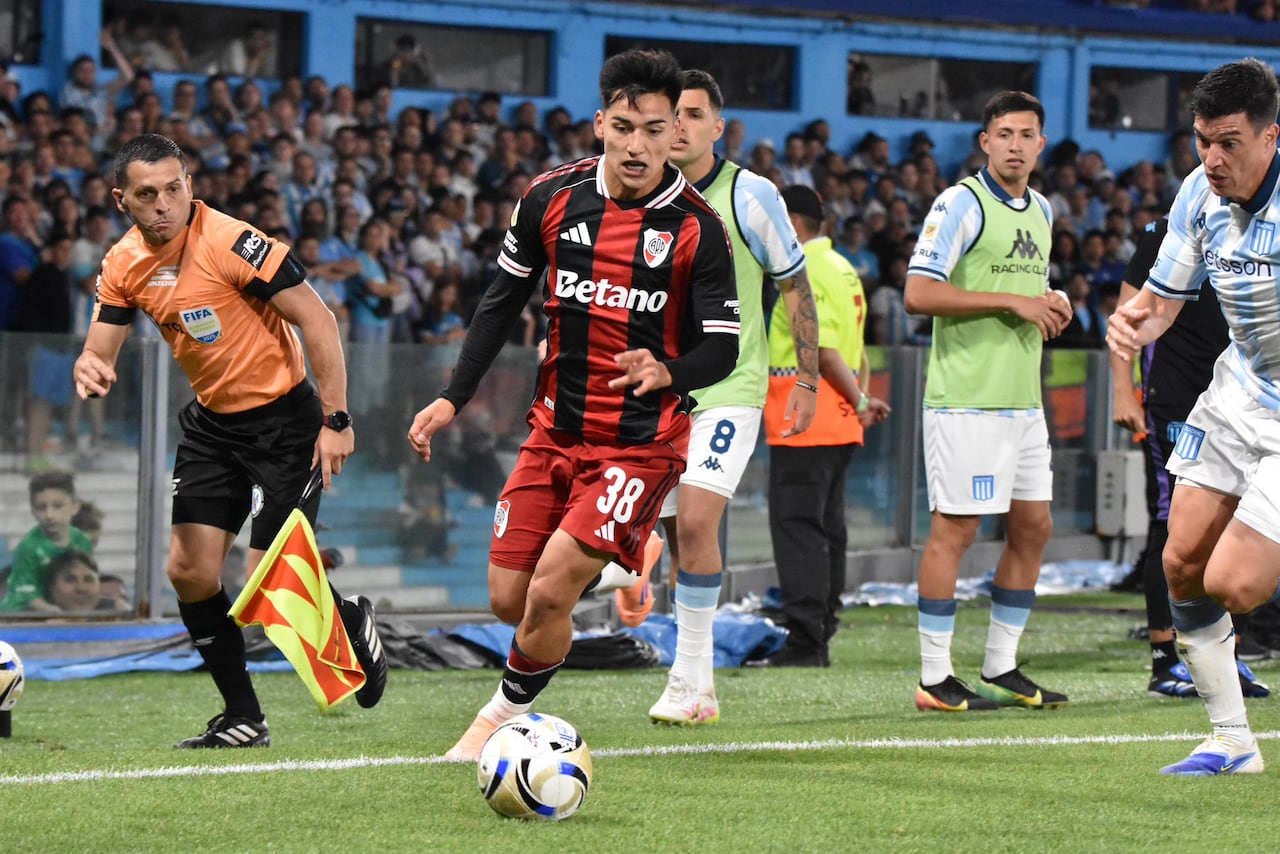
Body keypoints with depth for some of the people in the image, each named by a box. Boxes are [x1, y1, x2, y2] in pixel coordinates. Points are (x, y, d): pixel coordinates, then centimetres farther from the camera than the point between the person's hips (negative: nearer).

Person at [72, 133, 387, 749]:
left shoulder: (230, 242, -22)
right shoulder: (124, 265, -1)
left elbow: (317, 319, -20)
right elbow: (100, 350, 5)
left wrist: (336, 419, -21)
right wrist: (89, 369, -21)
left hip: (283, 418, -7)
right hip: (211, 421, 7)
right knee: (189, 571, 0)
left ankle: (352, 623, 22)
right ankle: (243, 720, 13)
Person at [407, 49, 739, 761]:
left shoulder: (696, 227, -11)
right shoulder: (552, 198, -1)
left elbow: (722, 346, -9)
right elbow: (503, 302, 9)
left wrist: (666, 372, -30)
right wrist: (453, 399, 5)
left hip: (643, 442, -4)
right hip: (557, 429, 4)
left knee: (549, 592, -15)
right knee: (510, 599, 2)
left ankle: (507, 712, 9)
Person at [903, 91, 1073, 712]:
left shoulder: (1041, 211, 16)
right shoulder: (961, 203, -9)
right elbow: (918, 293, -17)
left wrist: (1050, 310, 6)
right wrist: (1013, 302, -18)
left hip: (1023, 399, 8)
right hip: (966, 398, -8)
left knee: (1033, 527, 9)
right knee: (954, 528, -6)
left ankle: (1001, 672, 19)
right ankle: (935, 680, -2)